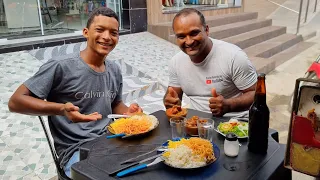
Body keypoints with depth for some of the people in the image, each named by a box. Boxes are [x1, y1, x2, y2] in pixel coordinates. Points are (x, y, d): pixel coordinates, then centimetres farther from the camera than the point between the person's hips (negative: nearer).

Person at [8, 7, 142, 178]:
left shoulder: (114, 70, 7)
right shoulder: (61, 66, -13)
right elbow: (16, 102, -13)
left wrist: (129, 112, -2)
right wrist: (61, 109, -28)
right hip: (76, 150, -6)